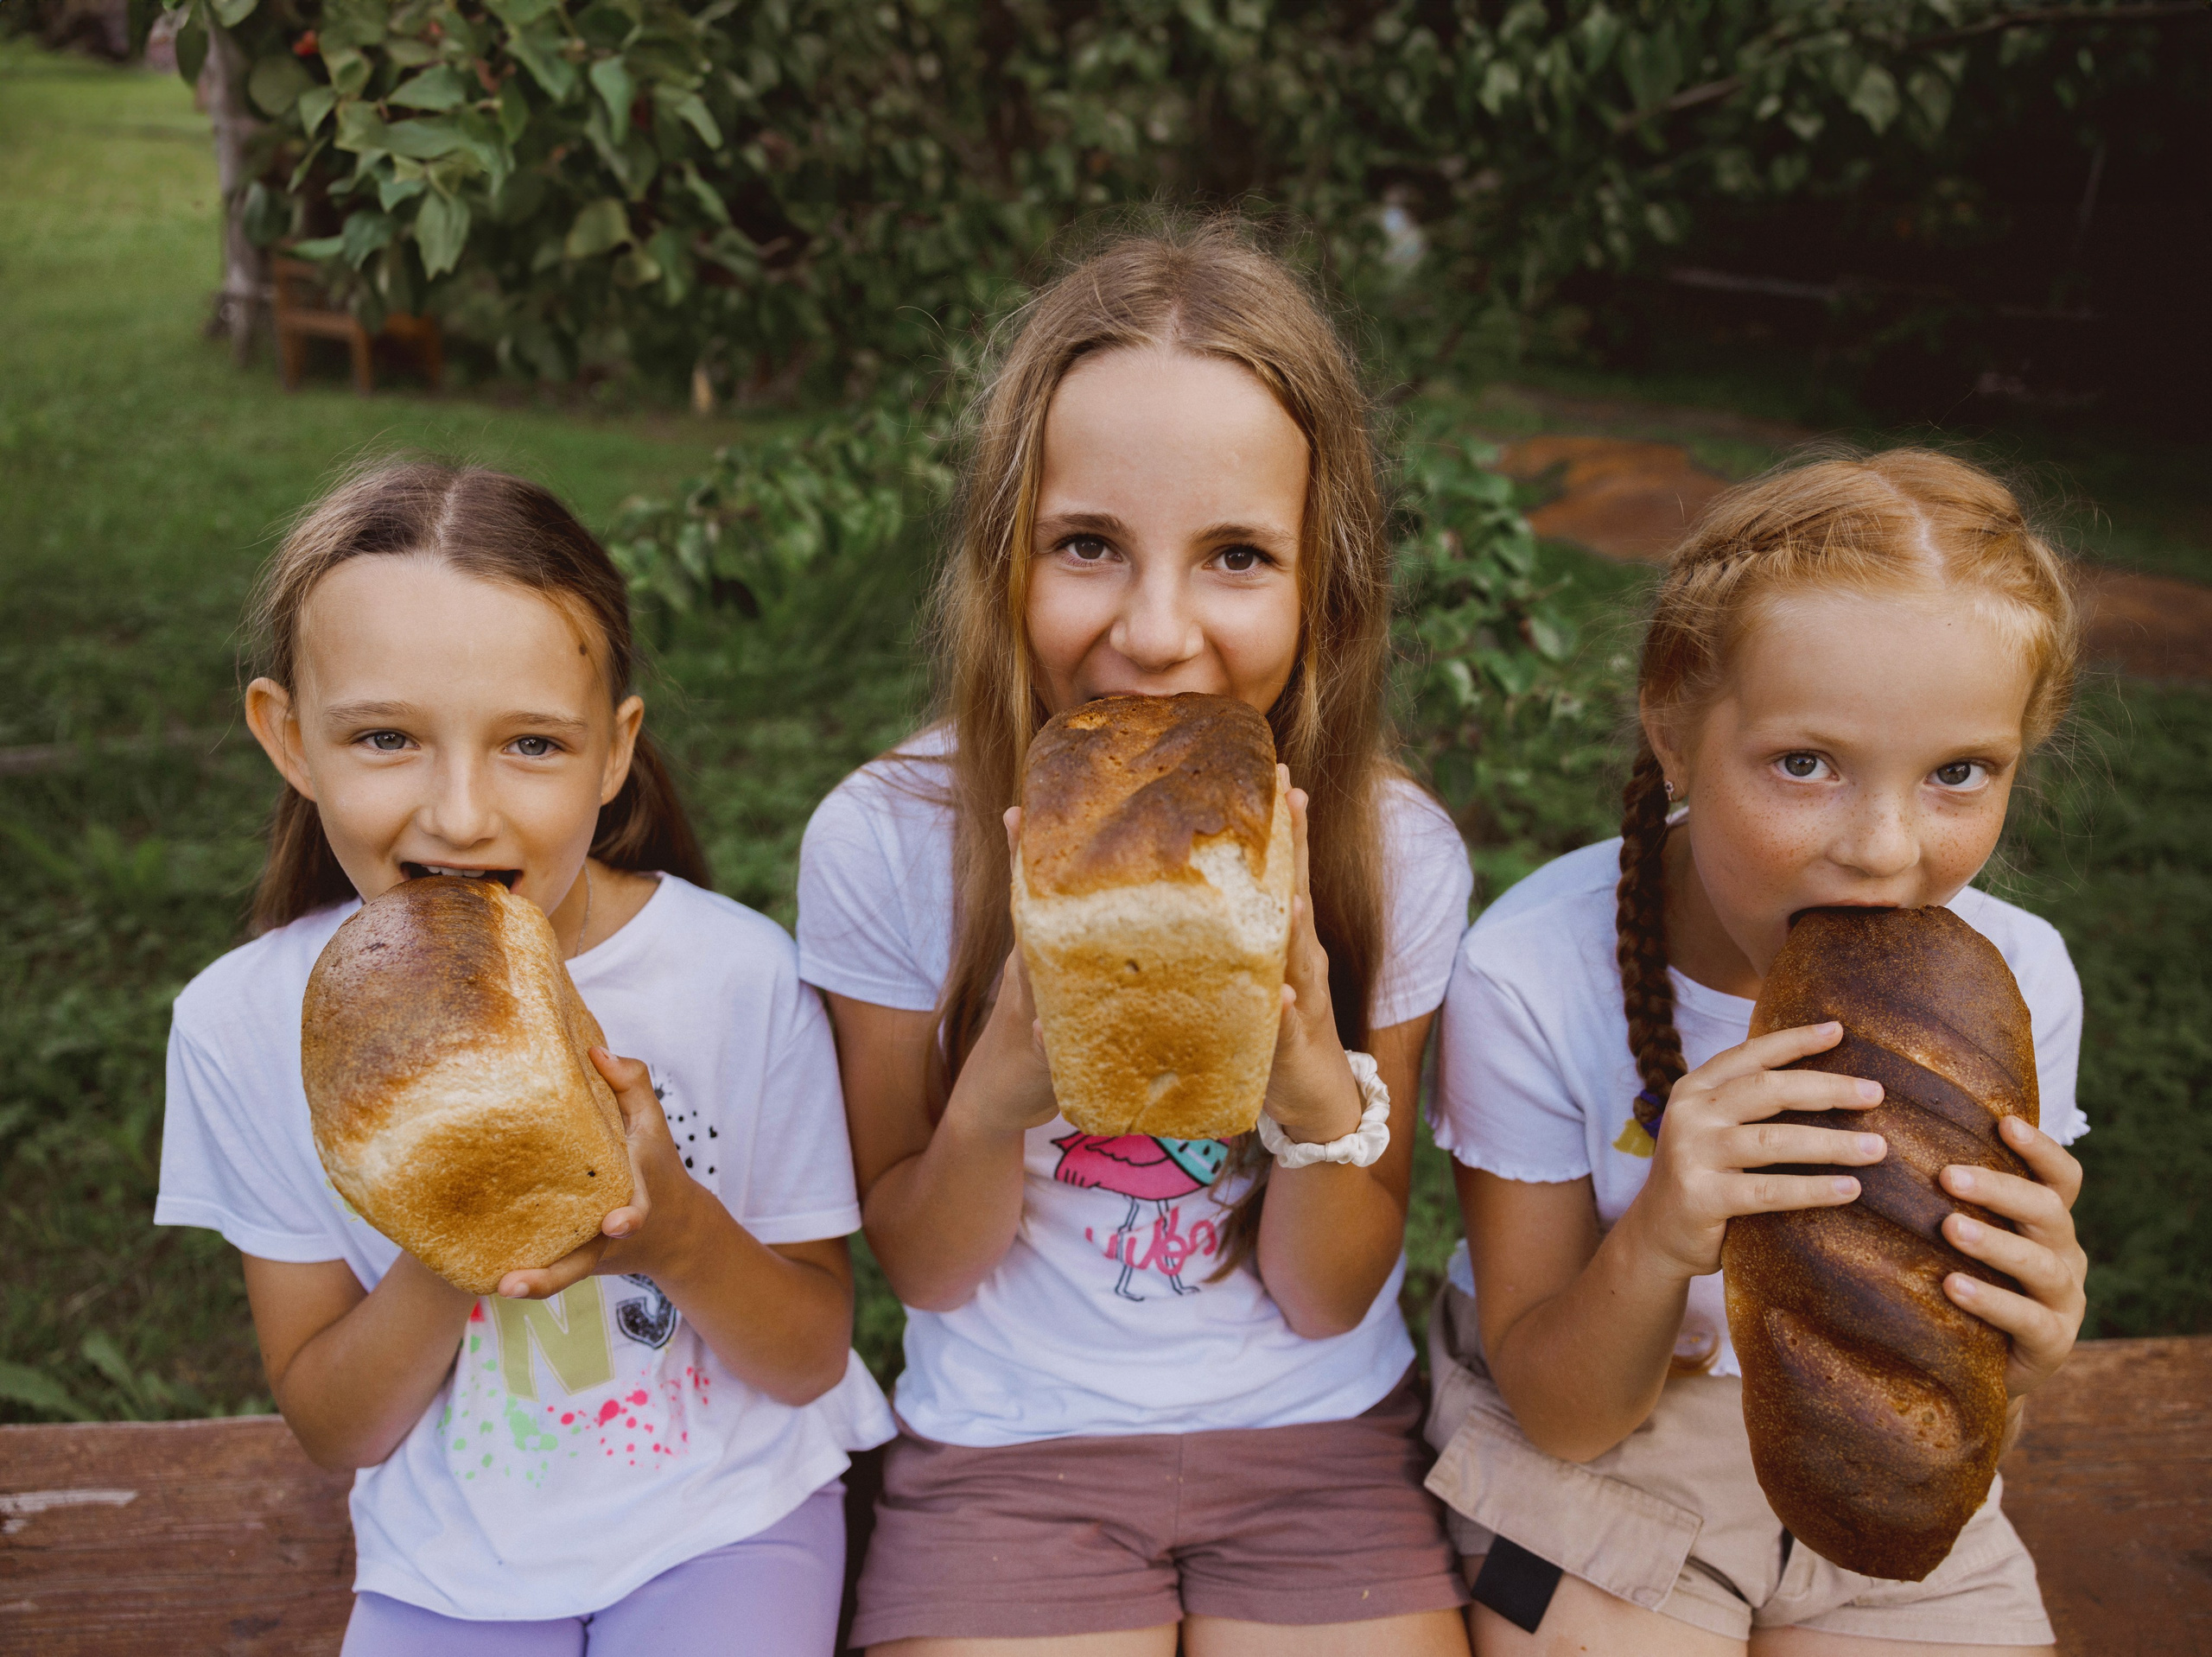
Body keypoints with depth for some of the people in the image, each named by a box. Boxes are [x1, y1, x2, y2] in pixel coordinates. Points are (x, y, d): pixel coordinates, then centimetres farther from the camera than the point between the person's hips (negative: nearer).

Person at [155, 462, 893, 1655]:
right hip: (452, 1558, 2)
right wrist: (442, 1265, -24)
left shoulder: (740, 974, -17)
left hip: (726, 1517, -1)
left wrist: (678, 1234, -27)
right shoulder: (243, 1023, -13)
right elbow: (332, 1430, -5)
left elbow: (811, 1362, -7)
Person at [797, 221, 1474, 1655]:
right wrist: (1001, 1084, -27)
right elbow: (923, 1270, -6)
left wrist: (1313, 1064, -26)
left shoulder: (1397, 853, -13)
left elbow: (1330, 1299, -6)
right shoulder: (887, 839, -16)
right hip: (1007, 1444, -1)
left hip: (1317, 1441, 2)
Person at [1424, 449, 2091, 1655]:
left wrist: (2017, 1345, -31)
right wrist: (1655, 1246, -39)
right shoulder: (1532, 977, -26)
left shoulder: (2014, 983, -17)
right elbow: (1559, 1414, -18)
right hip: (1592, 1438, -2)